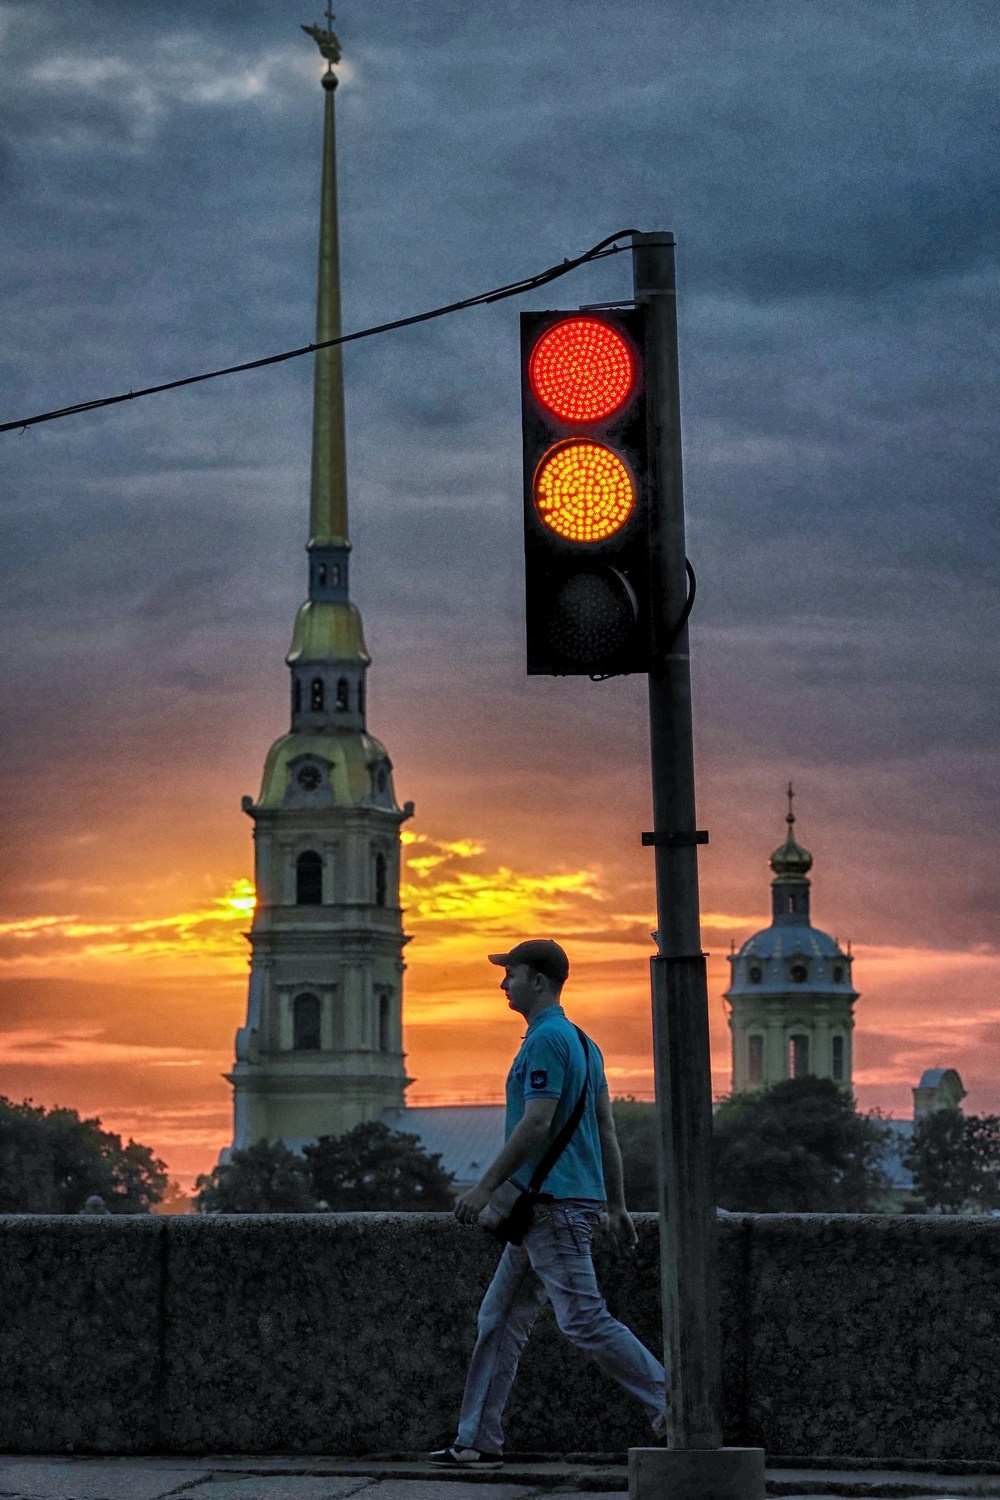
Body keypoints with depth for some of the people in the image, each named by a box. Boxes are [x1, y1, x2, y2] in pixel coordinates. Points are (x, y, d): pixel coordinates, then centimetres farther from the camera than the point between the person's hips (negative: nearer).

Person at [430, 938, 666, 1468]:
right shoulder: (580, 1041, 18)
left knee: (585, 1319, -9)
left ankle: (670, 1405, -5)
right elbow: (606, 1130, 18)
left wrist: (485, 1187, -18)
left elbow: (536, 1123, -21)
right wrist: (616, 1207, 20)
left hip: (555, 1205, -10)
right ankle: (478, 1441, 12)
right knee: (500, 1319, 10)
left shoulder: (546, 1039, -13)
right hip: (547, 1206, 10)